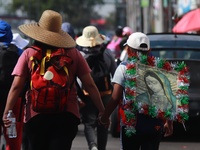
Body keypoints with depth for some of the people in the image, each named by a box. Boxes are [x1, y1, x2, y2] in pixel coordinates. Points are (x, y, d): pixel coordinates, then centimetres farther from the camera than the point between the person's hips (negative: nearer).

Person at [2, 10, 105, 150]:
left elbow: (16, 86, -5)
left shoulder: (29, 54, -1)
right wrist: (102, 111, 8)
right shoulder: (73, 54, 1)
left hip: (35, 116, 0)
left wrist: (7, 112, -1)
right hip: (67, 116, 0)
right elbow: (90, 85, 1)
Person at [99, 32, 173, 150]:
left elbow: (115, 98, -8)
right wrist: (169, 122, 13)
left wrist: (104, 117, 4)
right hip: (155, 124, 2)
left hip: (131, 123, -2)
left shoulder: (124, 68, -4)